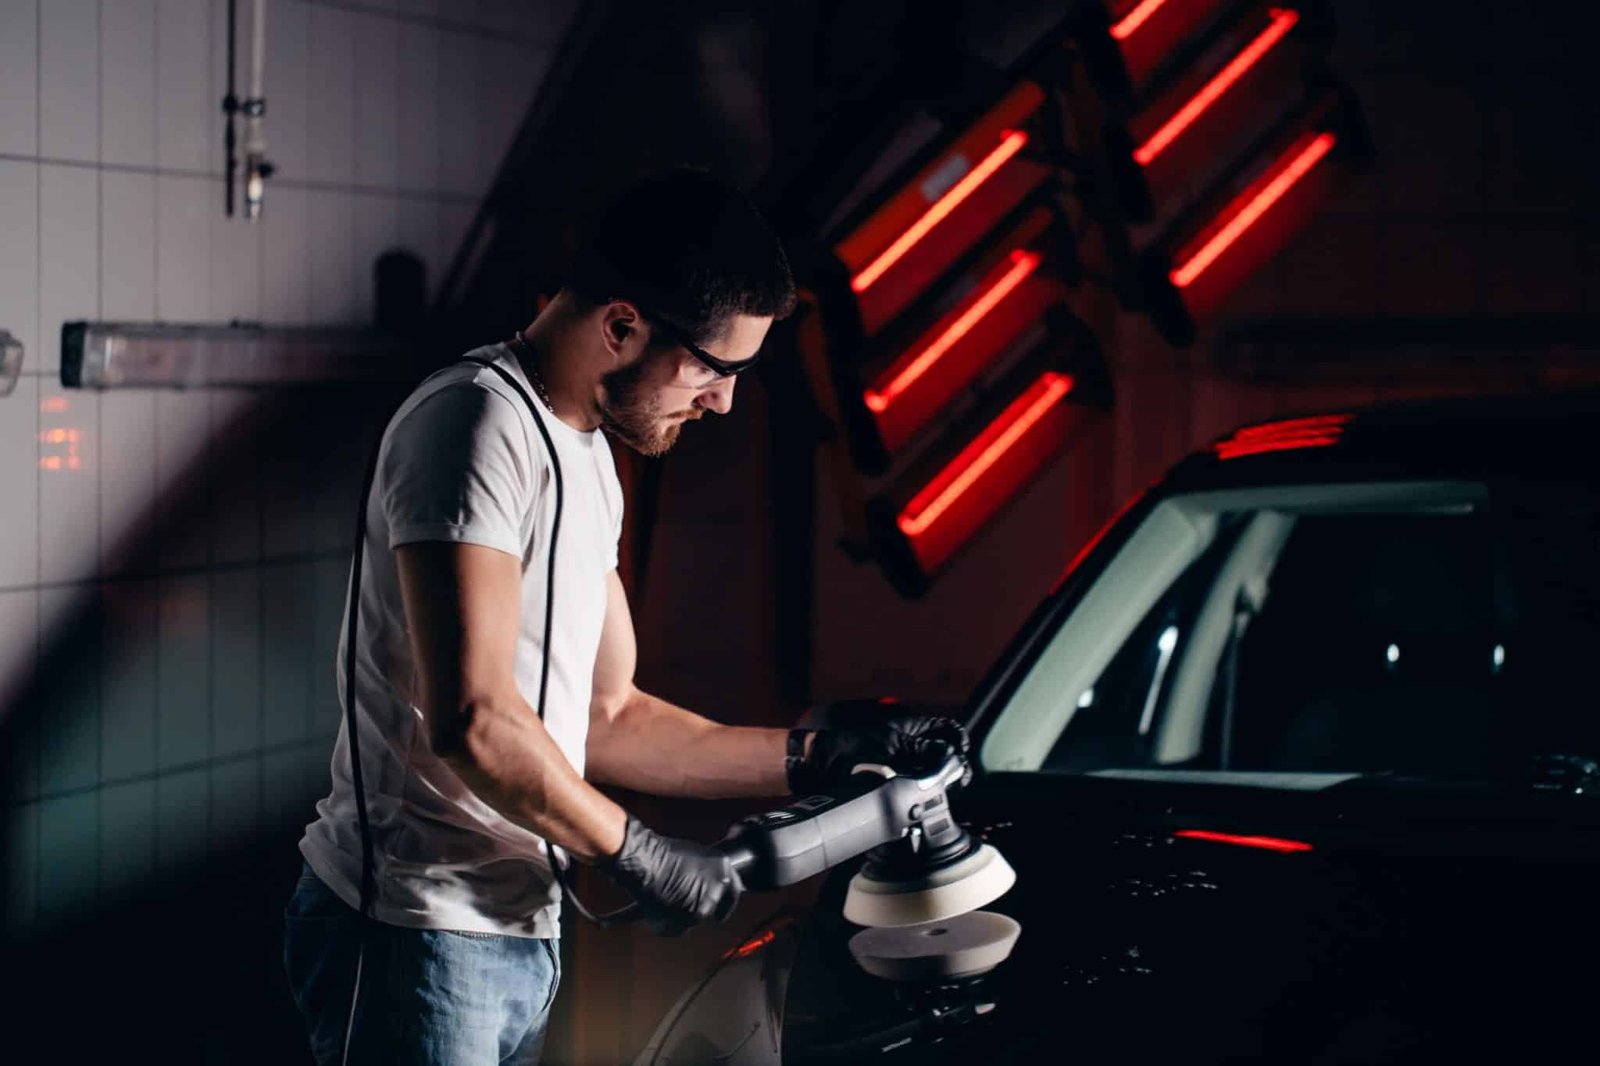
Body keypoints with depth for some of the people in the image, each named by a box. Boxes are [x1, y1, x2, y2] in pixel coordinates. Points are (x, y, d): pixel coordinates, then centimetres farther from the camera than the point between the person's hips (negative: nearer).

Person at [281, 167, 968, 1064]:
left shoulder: (587, 455, 16)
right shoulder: (479, 421, -15)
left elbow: (606, 719, 19)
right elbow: (471, 721, -24)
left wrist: (817, 758, 14)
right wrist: (635, 850, -13)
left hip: (519, 939, 9)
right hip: (423, 934, -9)